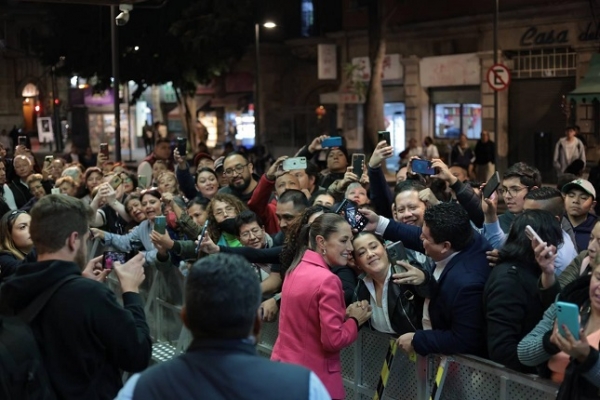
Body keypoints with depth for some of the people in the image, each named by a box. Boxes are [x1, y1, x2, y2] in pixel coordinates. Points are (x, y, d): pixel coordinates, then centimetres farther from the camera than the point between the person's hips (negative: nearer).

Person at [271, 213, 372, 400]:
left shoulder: (296, 269, 4)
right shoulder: (327, 280, -20)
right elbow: (333, 340, -20)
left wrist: (344, 314, 4)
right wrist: (354, 320, -4)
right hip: (313, 375, -8)